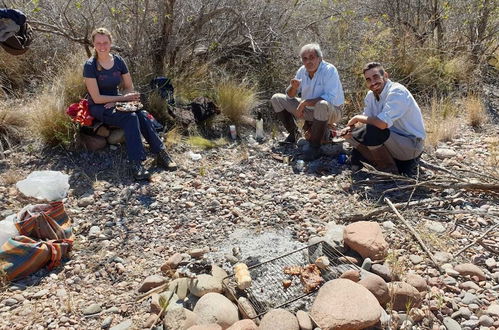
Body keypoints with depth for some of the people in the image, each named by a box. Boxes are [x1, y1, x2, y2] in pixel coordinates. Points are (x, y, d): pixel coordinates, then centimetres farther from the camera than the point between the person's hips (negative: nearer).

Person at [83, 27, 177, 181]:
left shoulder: (118, 61, 1)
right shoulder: (90, 65, -12)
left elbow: (129, 88, 6)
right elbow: (96, 98, -15)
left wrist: (115, 101, -11)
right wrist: (122, 98, -18)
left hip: (116, 103, 4)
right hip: (98, 108, -4)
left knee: (140, 115, -28)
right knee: (131, 118, -32)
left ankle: (161, 153, -30)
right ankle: (136, 162, -37)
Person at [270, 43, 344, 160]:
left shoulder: (329, 70, -21)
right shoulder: (302, 71, -2)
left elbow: (330, 98, -32)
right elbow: (290, 96, 4)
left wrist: (305, 102, -30)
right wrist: (294, 87, -19)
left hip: (331, 111, -6)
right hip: (308, 110, 7)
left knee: (322, 105, -44)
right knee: (276, 99, 2)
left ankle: (315, 147, -28)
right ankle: (293, 133, 10)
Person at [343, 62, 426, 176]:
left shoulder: (397, 92, -21)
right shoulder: (371, 95, 5)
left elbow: (382, 123, -34)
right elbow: (367, 121, 4)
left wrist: (357, 118, -19)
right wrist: (350, 128, -18)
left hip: (412, 144, -9)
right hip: (392, 139, 9)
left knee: (371, 131, -32)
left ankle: (390, 169, -7)